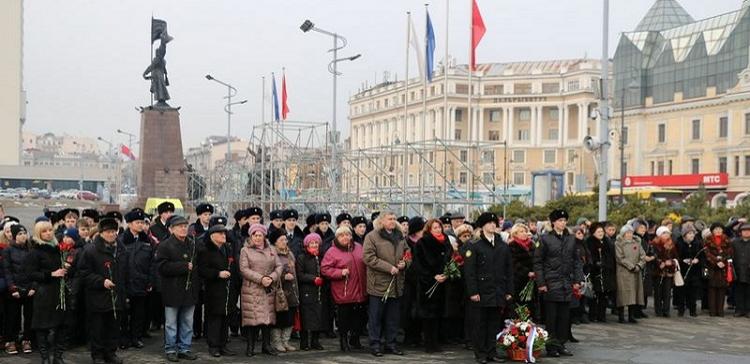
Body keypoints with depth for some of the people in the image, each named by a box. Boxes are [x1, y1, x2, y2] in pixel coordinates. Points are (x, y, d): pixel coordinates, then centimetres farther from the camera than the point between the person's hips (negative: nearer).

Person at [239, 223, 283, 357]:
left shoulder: (271, 249, 13)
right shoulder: (245, 250, 3)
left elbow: (279, 266, 7)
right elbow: (244, 269, -8)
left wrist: (271, 278, -11)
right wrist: (260, 279, -15)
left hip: (269, 290, 3)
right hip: (251, 289, -3)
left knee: (268, 316, 4)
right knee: (252, 317, -4)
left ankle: (266, 345, 13)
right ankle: (250, 346, 5)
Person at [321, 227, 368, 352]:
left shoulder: (359, 248, 10)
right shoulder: (332, 252, -5)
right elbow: (324, 269, -10)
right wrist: (340, 272, -19)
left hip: (360, 292, 5)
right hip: (343, 293, -5)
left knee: (360, 317, 11)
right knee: (344, 318, 1)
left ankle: (355, 339, 28)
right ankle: (344, 341, 16)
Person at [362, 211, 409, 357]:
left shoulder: (400, 237, 14)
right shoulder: (372, 237, -6)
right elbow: (369, 258, -14)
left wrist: (404, 263, 0)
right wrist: (389, 268, -18)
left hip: (396, 284, 6)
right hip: (379, 283, -6)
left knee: (393, 316, 12)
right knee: (376, 316, 1)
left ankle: (391, 344, 21)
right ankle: (375, 345, 9)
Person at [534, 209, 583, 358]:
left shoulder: (571, 239, 9)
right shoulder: (546, 239, -4)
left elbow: (576, 261, 13)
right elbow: (538, 262, -4)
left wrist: (577, 280, 5)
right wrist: (541, 283, -8)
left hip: (567, 284, 4)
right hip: (551, 283, -4)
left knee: (564, 316, 8)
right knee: (551, 317, 0)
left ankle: (561, 344, 17)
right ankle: (551, 347, 7)